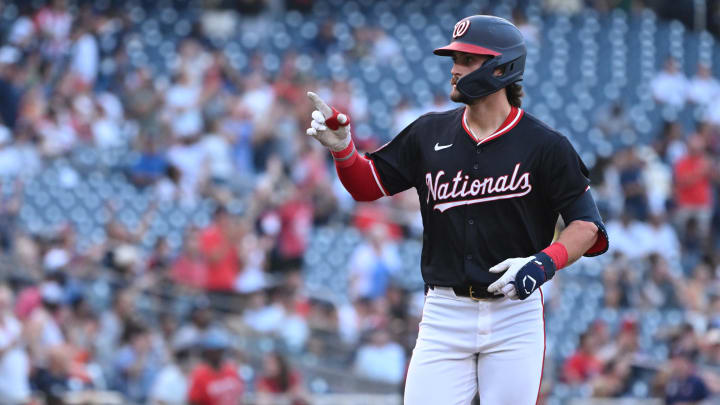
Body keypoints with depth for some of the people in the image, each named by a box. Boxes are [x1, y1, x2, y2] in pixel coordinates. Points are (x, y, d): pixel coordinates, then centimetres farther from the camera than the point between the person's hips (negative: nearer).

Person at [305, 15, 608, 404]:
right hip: (445, 313, 3)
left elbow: (587, 225, -4)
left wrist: (545, 263, -21)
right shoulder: (429, 134, 8)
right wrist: (341, 148, -5)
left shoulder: (544, 145, -4)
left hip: (514, 314, -2)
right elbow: (366, 185, 14)